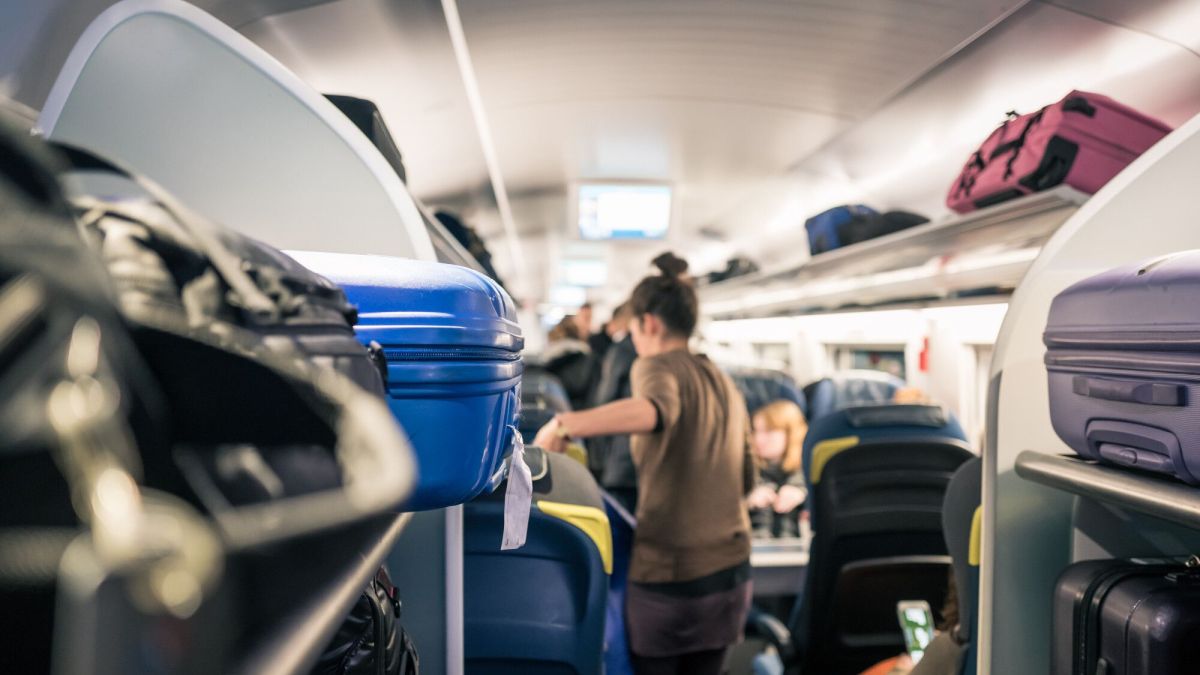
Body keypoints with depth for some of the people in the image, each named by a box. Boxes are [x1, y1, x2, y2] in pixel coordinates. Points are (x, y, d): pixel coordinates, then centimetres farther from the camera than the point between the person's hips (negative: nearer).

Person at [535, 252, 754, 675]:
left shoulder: (656, 365, -10)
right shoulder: (725, 383, 12)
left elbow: (655, 410, -36)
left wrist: (563, 425, -34)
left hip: (668, 574, -6)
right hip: (730, 571, 7)